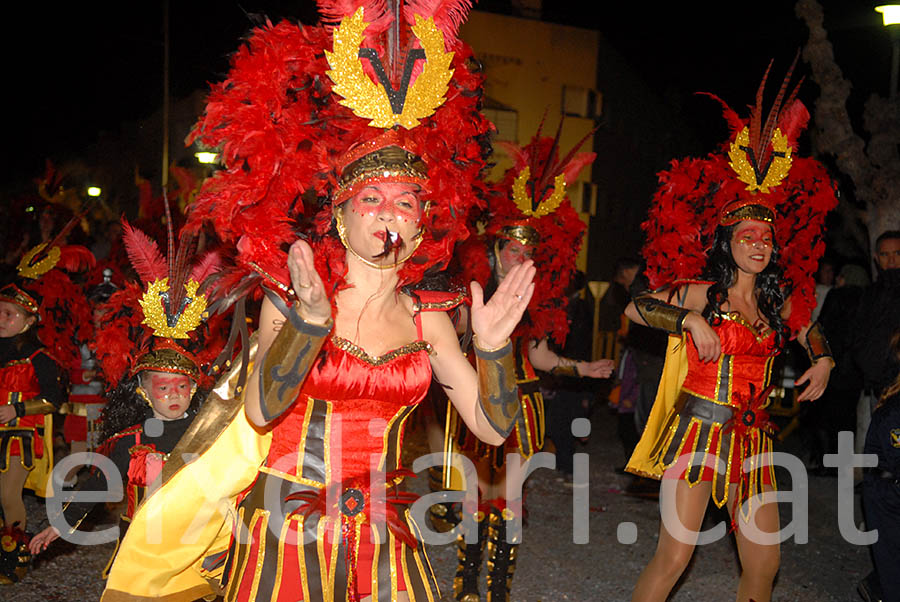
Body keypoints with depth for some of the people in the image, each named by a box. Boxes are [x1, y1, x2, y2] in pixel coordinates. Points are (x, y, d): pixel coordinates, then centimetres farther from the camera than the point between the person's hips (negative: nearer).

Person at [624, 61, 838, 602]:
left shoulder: (779, 302, 11)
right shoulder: (701, 291, -3)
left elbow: (811, 328, 31)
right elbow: (637, 308, -8)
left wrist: (823, 360, 12)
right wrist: (691, 320, -19)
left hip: (753, 438, 5)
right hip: (699, 430, -5)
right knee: (675, 555, -10)